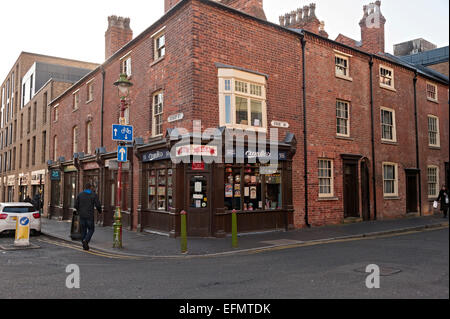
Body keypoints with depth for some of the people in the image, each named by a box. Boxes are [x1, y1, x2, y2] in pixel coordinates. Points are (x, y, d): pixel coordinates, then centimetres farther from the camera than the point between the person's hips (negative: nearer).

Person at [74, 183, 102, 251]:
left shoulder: (80, 194, 5)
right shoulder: (94, 195, -4)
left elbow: (76, 205, 5)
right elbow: (98, 205, -10)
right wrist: (100, 211, 11)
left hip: (82, 215, 3)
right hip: (90, 216, -3)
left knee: (83, 230, 13)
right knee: (91, 230, 10)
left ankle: (85, 246, 14)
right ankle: (86, 241, -15)